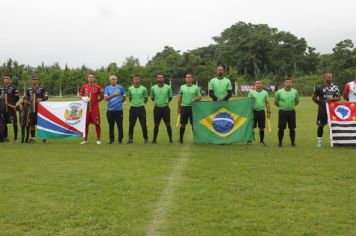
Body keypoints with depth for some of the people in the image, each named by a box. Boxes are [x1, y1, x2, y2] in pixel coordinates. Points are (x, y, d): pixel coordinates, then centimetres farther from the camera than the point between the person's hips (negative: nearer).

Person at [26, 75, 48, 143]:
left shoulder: (41, 89, 0)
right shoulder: (29, 90, 12)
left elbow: (46, 97, -2)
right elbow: (27, 98, 21)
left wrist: (41, 99, -19)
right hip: (32, 110, 4)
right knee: (32, 124, 6)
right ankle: (32, 138, 14)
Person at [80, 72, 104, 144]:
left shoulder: (98, 87, -2)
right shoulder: (84, 87, 5)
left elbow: (102, 97, 7)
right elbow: (80, 95, 15)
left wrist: (96, 101, -2)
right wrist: (84, 99, -5)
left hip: (95, 108, -2)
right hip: (86, 108, 2)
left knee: (97, 123, -1)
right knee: (85, 123, 7)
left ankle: (98, 140, 9)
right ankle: (85, 139, 18)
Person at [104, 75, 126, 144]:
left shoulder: (120, 88, 6)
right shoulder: (107, 88, 4)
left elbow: (124, 97, 13)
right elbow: (105, 98, -8)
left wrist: (119, 102, 9)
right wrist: (113, 95, -18)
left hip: (119, 109, 0)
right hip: (110, 110, 0)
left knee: (120, 125, 1)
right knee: (111, 126, 5)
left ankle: (120, 139, 10)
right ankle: (111, 139, 13)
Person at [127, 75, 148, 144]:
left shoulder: (143, 89, -3)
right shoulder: (130, 88, 3)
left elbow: (146, 98, 9)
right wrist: (133, 103, 13)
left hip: (141, 108, -2)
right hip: (133, 108, 2)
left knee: (143, 124, 0)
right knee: (131, 124, 5)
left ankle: (146, 138, 11)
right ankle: (130, 138, 15)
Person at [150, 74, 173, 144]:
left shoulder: (168, 87, -2)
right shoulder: (153, 88, 1)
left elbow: (170, 97, 10)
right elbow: (152, 98, 14)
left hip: (165, 108, -1)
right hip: (157, 108, 1)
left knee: (168, 124, 2)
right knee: (156, 125, 6)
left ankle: (170, 139, 12)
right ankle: (154, 139, 14)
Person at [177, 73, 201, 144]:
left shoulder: (196, 87, 4)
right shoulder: (182, 87, 8)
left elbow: (200, 97, 5)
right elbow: (180, 98, 12)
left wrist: (195, 99, -16)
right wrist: (178, 107, 8)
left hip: (193, 107, -1)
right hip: (184, 107, 1)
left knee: (193, 124, 1)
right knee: (183, 124, 4)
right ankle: (181, 139, 13)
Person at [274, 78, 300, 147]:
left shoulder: (295, 92, 3)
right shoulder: (279, 92, -3)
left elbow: (297, 101, 18)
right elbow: (276, 102, 7)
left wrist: (291, 105, 12)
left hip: (291, 111, 2)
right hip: (282, 112, -2)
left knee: (292, 128, 4)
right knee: (281, 128, 0)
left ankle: (293, 142, 14)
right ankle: (280, 142, 10)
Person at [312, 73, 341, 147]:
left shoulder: (335, 87, 6)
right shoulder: (320, 87, -1)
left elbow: (339, 97, 5)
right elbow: (314, 97, 7)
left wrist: (332, 99, -13)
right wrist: (320, 103, 0)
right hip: (322, 109, -2)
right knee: (320, 125, -1)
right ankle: (319, 141, 10)